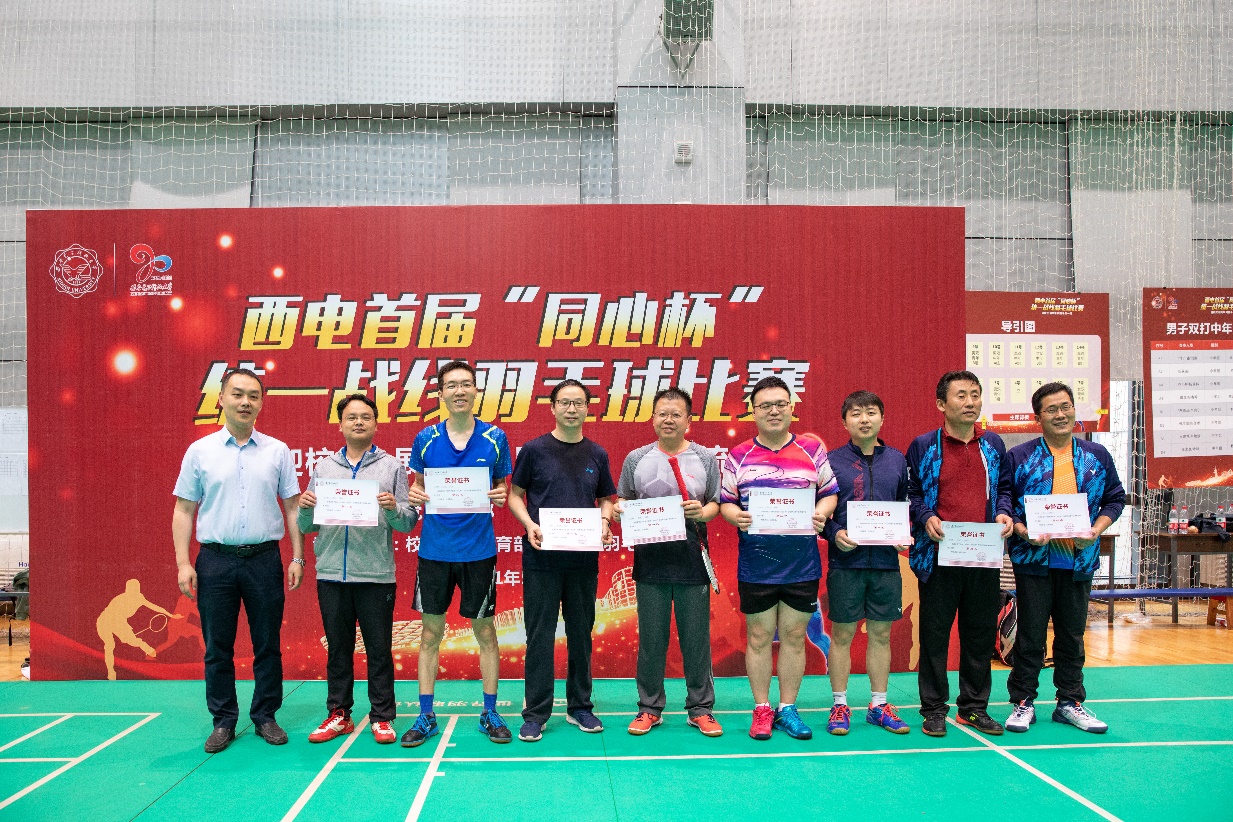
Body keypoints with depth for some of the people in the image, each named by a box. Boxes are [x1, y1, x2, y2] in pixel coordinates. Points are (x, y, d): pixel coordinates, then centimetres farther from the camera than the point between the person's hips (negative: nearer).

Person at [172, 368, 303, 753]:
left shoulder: (277, 451, 5)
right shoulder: (199, 451, 4)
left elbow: (292, 507, 6)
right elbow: (184, 510, 4)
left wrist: (297, 558, 0)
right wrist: (183, 563, -3)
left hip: (264, 559, 0)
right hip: (216, 560, 0)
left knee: (267, 644, 6)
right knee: (217, 646, 7)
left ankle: (265, 716, 20)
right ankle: (223, 721, 19)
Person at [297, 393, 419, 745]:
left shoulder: (392, 467, 6)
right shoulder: (323, 468, 12)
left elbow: (410, 522, 0)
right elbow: (306, 526, 11)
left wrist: (393, 509, -20)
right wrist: (305, 508, -10)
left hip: (376, 574, -2)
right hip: (331, 574, 2)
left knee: (379, 649, 3)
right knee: (337, 647, 11)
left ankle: (382, 717, 13)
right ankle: (338, 714, 22)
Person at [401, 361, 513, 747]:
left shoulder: (495, 438, -1)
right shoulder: (425, 439, 1)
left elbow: (503, 489, 9)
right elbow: (419, 487, 12)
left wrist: (500, 496, -12)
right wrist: (414, 495, -10)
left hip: (479, 550, -1)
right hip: (434, 550, 1)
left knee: (485, 631, 7)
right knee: (431, 632, 7)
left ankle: (489, 713, 21)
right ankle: (426, 716, 19)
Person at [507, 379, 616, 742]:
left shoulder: (597, 455, 8)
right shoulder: (534, 449, 0)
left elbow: (606, 498, 16)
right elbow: (515, 494, 4)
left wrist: (604, 522, -5)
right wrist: (529, 524, -13)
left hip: (584, 559, 3)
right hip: (542, 558, -3)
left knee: (581, 633, 11)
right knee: (540, 635, 1)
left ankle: (580, 707, 23)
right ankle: (536, 713, 10)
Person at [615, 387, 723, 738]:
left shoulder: (705, 458, 6)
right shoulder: (636, 459, 8)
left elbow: (717, 503, 7)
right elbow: (623, 501, 13)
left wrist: (703, 512, -13)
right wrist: (618, 510, -9)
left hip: (693, 561, 0)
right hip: (650, 560, 1)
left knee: (696, 637, 5)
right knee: (651, 638, 7)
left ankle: (700, 708, 19)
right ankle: (650, 708, 20)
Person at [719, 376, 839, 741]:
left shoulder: (812, 449, 5)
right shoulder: (739, 456, 5)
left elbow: (830, 492, 9)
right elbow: (725, 501, 6)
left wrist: (821, 513, -11)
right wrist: (736, 516, -14)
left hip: (802, 563, 1)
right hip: (756, 564, 0)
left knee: (794, 636, 8)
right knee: (759, 638, 7)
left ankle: (787, 708, 21)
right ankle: (762, 709, 19)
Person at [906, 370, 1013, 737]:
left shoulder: (993, 445, 11)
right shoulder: (923, 446, 0)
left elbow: (1003, 487, 17)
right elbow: (910, 493, 2)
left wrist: (1004, 513, -2)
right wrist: (926, 518, -14)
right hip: (938, 555, -3)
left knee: (981, 632, 10)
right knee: (934, 632, 4)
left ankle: (974, 707, 24)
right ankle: (934, 709, 15)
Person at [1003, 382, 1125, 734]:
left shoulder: (1096, 456, 7)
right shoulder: (1018, 457, -1)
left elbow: (1115, 498, 12)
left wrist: (1096, 530, -5)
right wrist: (1024, 532, -15)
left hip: (1080, 558, 3)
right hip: (1035, 558, -3)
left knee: (1072, 635, 12)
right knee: (1030, 635, 2)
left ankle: (1070, 702, 24)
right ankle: (1023, 702, 14)